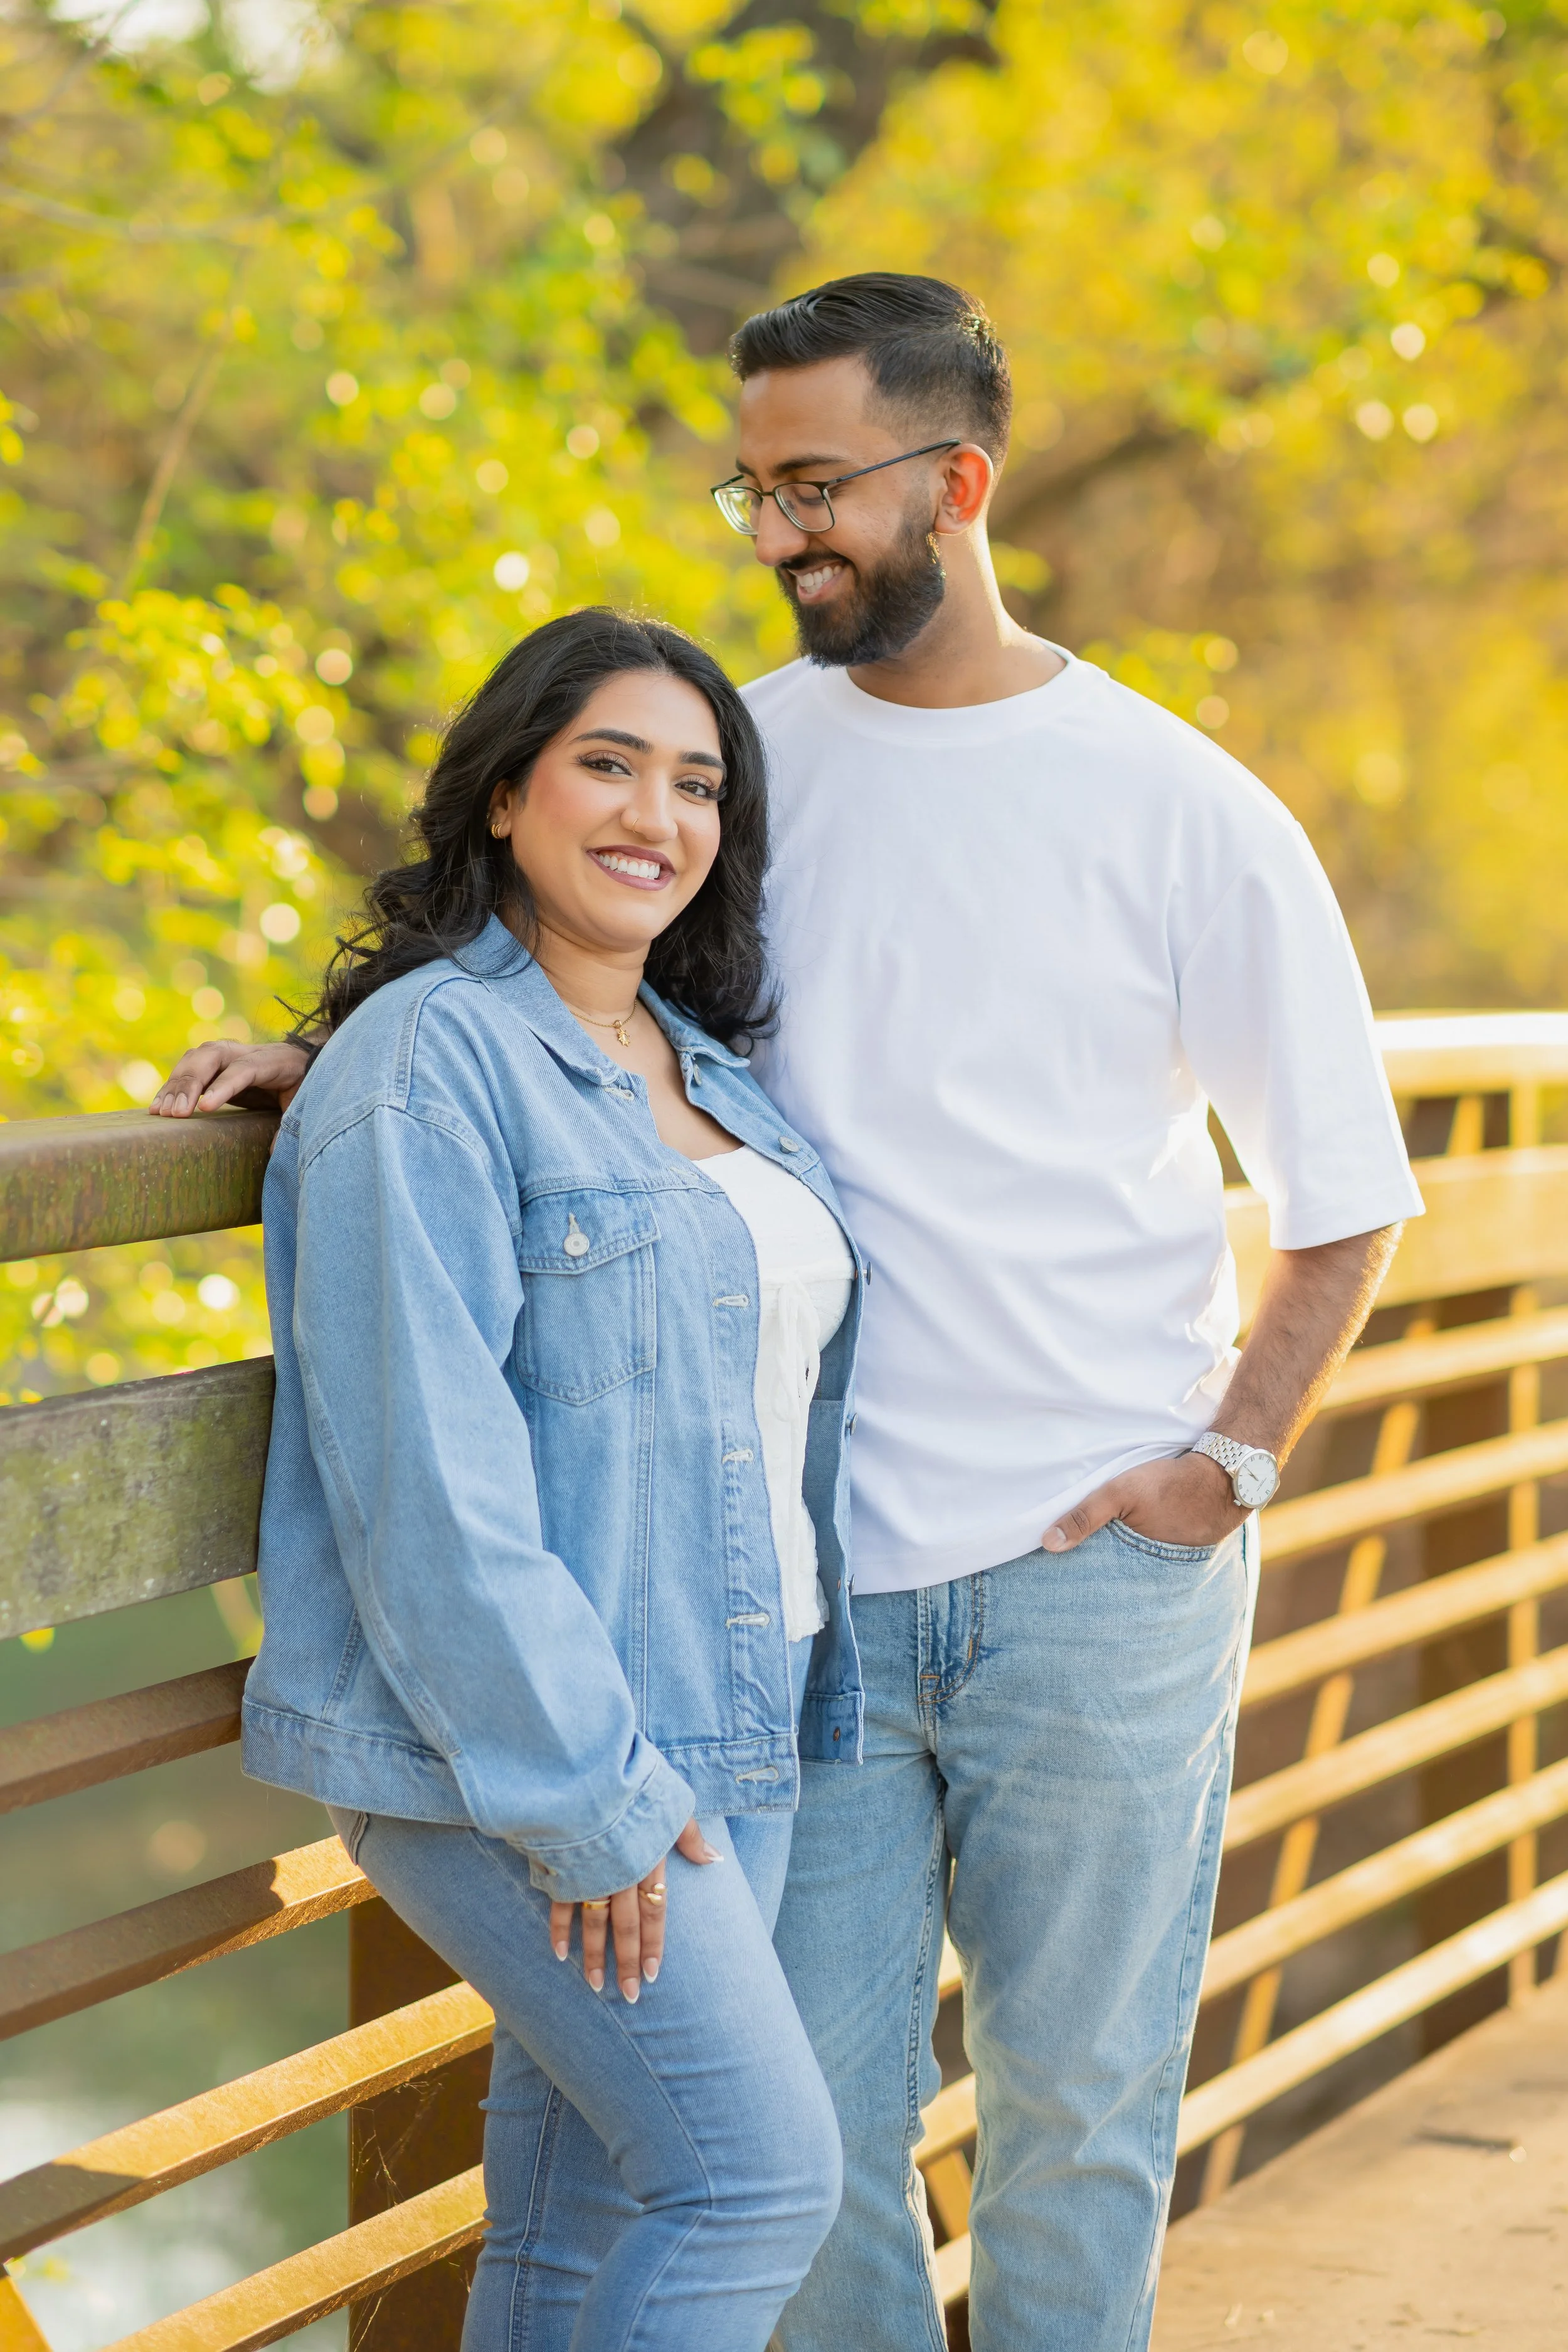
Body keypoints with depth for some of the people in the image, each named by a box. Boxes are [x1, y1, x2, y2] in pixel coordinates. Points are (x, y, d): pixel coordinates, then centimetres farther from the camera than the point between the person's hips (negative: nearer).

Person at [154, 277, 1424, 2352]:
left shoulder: (1182, 810, -3)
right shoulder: (743, 754, 5)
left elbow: (1343, 1197, 4)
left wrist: (1232, 1463, -5)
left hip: (1098, 1576, -2)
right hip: (816, 1574, 2)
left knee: (1077, 2106, 9)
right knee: (811, 2119, 5)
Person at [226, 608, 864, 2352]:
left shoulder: (711, 1068, 14)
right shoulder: (428, 1065, -12)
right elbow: (428, 1471, -18)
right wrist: (583, 1791, -19)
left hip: (729, 1733, 8)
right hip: (511, 1748, -8)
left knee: (594, 2207, 11)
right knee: (760, 2173, -11)